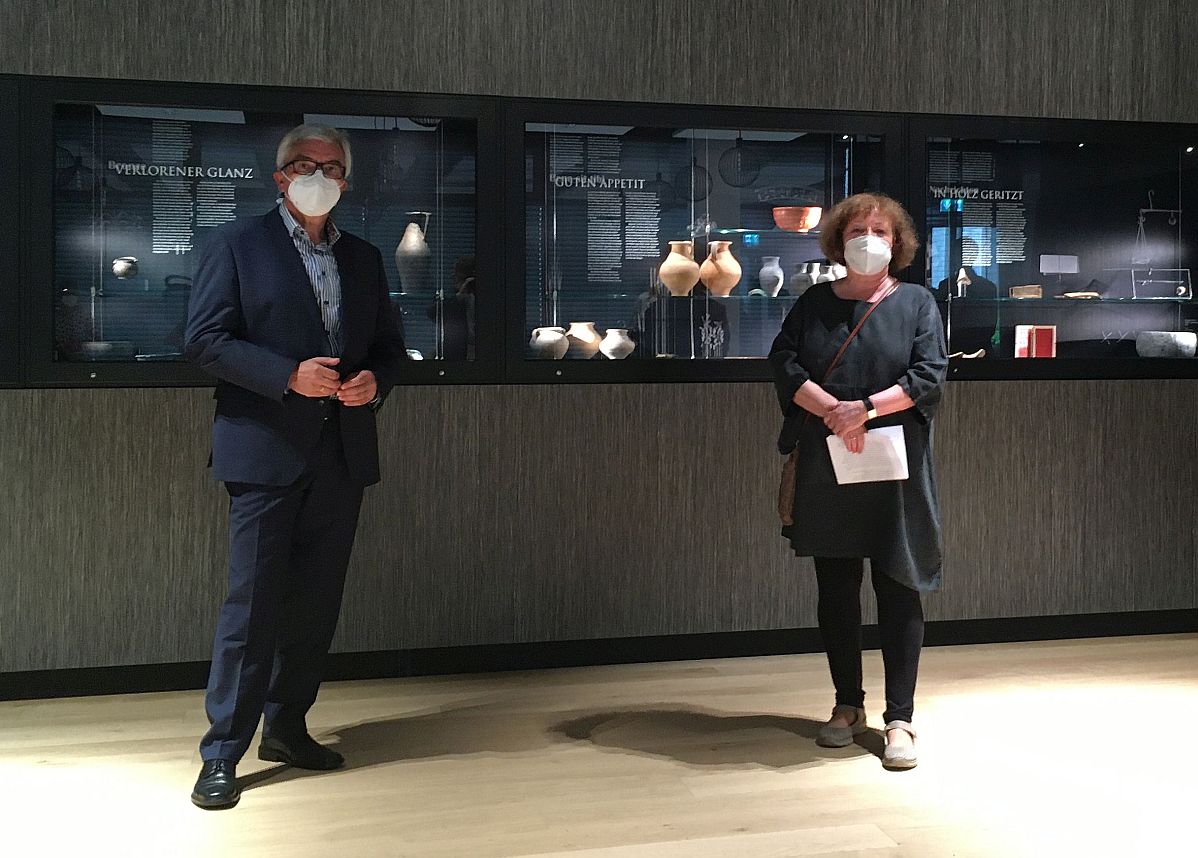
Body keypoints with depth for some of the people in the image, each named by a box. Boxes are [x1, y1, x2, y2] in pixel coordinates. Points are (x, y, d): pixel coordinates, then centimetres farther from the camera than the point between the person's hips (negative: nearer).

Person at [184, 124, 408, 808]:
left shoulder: (364, 257, 16)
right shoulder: (238, 244, 1)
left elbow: (391, 346, 18)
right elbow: (205, 339, -6)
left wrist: (376, 381, -5)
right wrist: (288, 374, -18)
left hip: (343, 453, 5)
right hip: (267, 451, -5)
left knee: (318, 603, 11)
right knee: (254, 604, -4)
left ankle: (287, 727, 26)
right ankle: (222, 753, 8)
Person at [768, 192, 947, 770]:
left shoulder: (916, 303, 5)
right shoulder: (813, 305, 10)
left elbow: (930, 375, -7)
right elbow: (784, 364, -2)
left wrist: (866, 409, -19)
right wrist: (833, 410, -17)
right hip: (825, 469, 2)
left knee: (898, 591, -1)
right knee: (835, 589, 9)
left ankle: (899, 719, 8)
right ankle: (848, 706, 23)